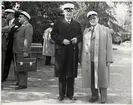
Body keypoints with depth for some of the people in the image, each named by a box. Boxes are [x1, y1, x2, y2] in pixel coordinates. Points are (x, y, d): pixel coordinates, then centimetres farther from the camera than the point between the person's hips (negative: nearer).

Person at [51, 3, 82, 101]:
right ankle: (62, 94, 13)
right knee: (61, 74, 3)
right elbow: (53, 35, 0)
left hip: (73, 52, 2)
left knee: (71, 74, 4)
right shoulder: (58, 23, 7)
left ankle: (70, 93, 15)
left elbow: (81, 35, 14)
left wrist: (77, 39, -8)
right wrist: (62, 40, -13)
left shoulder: (77, 24, 16)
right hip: (61, 51, -2)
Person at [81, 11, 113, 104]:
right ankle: (94, 95, 19)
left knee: (102, 78, 4)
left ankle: (104, 96, 16)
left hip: (101, 59, -3)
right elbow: (84, 46, 11)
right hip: (88, 60, 3)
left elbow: (109, 46, -1)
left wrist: (109, 60, -8)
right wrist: (82, 60, 5)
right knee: (91, 78, 6)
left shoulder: (106, 30, 4)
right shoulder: (86, 31, 13)